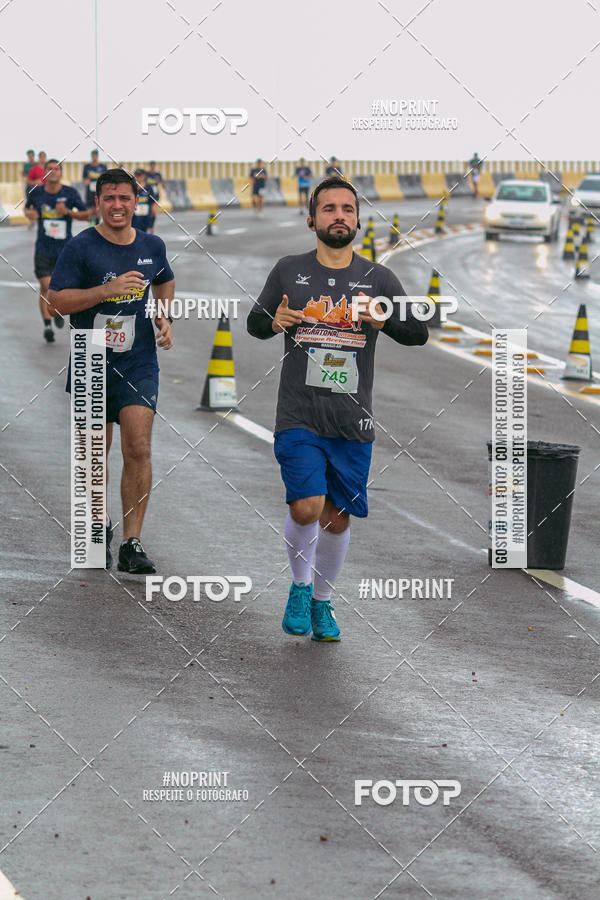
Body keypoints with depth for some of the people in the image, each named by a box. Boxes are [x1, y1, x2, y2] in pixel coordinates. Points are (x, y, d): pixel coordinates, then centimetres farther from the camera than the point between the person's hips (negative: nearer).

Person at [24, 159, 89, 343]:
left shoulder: (70, 193, -4)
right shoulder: (36, 193, 0)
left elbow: (86, 214, -1)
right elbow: (27, 208, 18)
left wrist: (68, 212, -17)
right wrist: (29, 214, -6)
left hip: (65, 249, 0)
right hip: (43, 249, 0)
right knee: (45, 286, -12)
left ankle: (58, 311, 40)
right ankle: (47, 325, -10)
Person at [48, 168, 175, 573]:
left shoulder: (152, 246, 6)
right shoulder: (81, 248, -6)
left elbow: (165, 281, 27)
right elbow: (57, 300, -11)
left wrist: (165, 318, 11)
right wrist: (107, 290, -21)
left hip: (139, 364, 1)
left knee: (138, 449, -13)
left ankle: (132, 543, -10)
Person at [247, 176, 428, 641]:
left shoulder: (378, 278, 6)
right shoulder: (289, 271, 4)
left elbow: (419, 333, 6)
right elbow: (255, 322, 14)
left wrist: (384, 322, -15)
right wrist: (274, 323, -9)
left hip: (353, 423, 2)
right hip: (299, 416, -2)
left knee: (337, 517, 8)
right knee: (307, 508, -17)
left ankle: (322, 601, 30)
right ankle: (300, 587, 11)